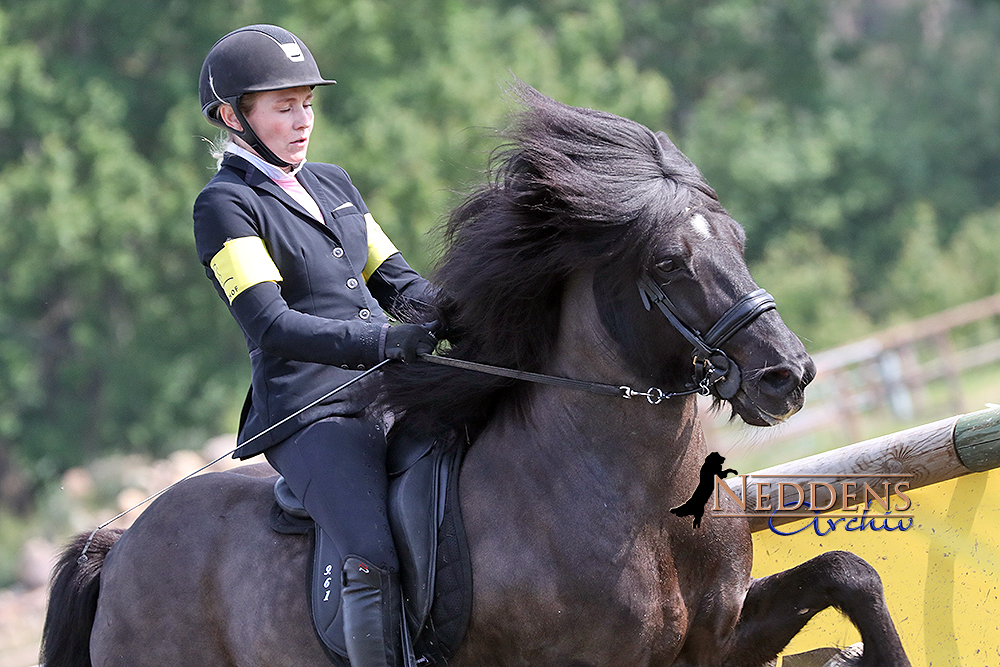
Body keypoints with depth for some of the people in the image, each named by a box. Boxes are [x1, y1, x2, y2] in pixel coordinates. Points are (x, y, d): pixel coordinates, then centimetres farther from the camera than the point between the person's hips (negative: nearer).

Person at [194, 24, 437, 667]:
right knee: (378, 560, -28)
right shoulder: (225, 205, -4)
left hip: (391, 396, 8)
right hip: (311, 414, -8)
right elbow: (272, 326, -16)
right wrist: (382, 341, -28)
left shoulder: (334, 184, 20)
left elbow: (396, 281, 20)